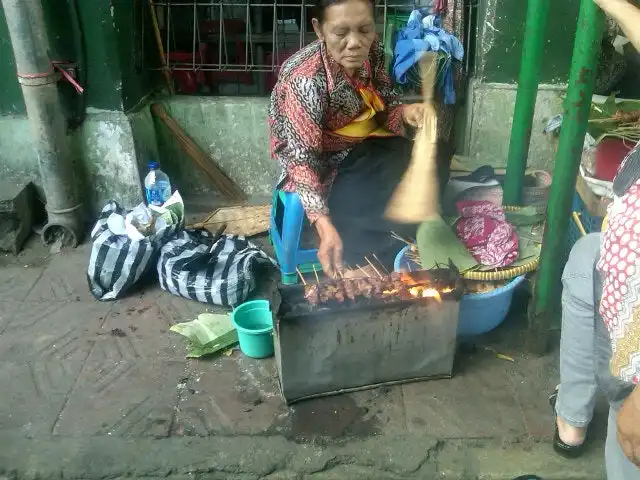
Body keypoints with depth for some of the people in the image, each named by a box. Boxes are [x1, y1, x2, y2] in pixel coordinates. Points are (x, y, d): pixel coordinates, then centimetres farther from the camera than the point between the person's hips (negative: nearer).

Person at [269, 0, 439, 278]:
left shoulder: (371, 52, -12)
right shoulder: (305, 79, -30)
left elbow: (384, 104, 2)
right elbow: (303, 157, -31)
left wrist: (405, 112, -23)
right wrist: (325, 226, -42)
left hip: (362, 146, 6)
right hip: (317, 165, -6)